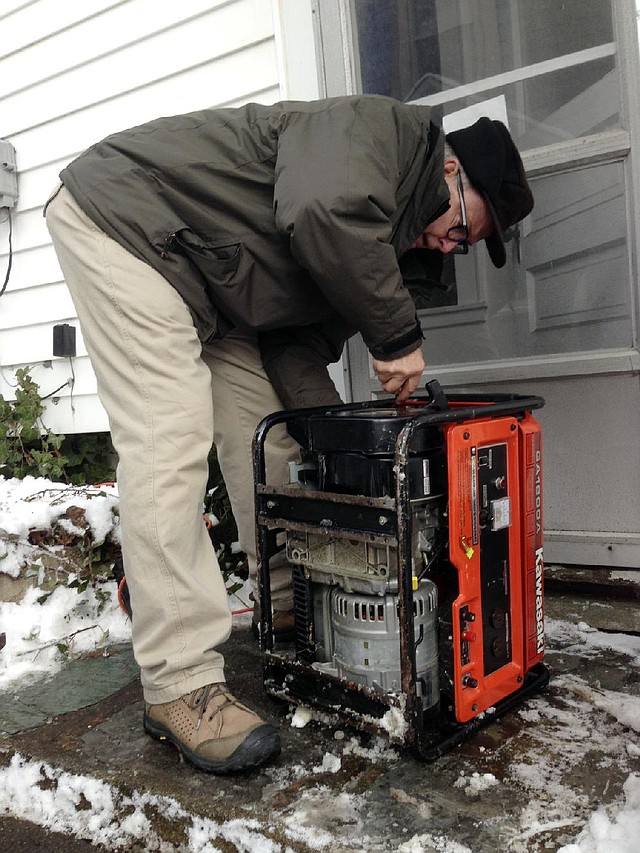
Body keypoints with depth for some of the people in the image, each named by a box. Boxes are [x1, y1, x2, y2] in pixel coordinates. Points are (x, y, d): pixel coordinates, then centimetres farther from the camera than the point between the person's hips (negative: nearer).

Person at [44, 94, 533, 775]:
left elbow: (297, 343, 6)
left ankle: (297, 612, 17)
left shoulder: (385, 234, 11)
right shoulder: (392, 128, -13)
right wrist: (399, 336, -24)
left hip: (210, 294, 9)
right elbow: (322, 214, -36)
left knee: (269, 435, 4)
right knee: (171, 444, -18)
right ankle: (179, 686, -13)